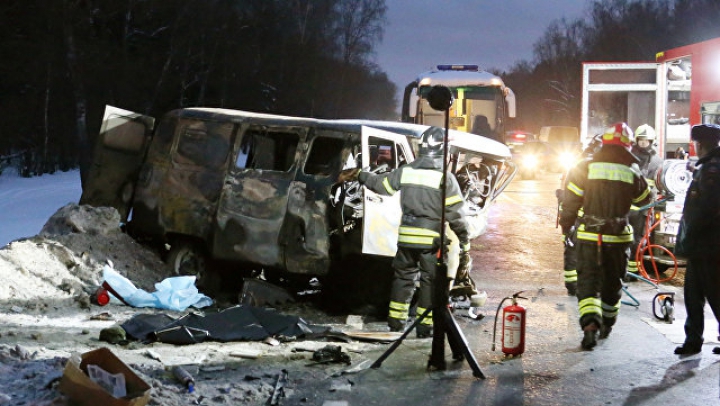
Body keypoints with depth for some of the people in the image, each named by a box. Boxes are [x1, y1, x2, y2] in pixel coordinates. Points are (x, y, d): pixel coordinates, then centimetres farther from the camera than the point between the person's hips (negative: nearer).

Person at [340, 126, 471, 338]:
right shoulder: (445, 178, -8)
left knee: (403, 276, 17)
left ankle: (396, 322, 21)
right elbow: (456, 216, -9)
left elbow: (380, 184, 16)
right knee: (429, 280, 8)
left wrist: (360, 175, 35)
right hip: (432, 239, -3)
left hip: (406, 237, 3)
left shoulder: (405, 171, 1)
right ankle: (425, 326, 11)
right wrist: (465, 245, -2)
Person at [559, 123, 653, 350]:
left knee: (588, 283, 0)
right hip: (618, 238, 1)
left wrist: (566, 225, 11)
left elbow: (571, 202, -3)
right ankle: (607, 325, 35)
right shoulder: (632, 174, -3)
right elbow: (646, 199, 14)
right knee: (612, 283, 19)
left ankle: (590, 325, -21)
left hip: (589, 237, -1)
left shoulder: (585, 168, -6)